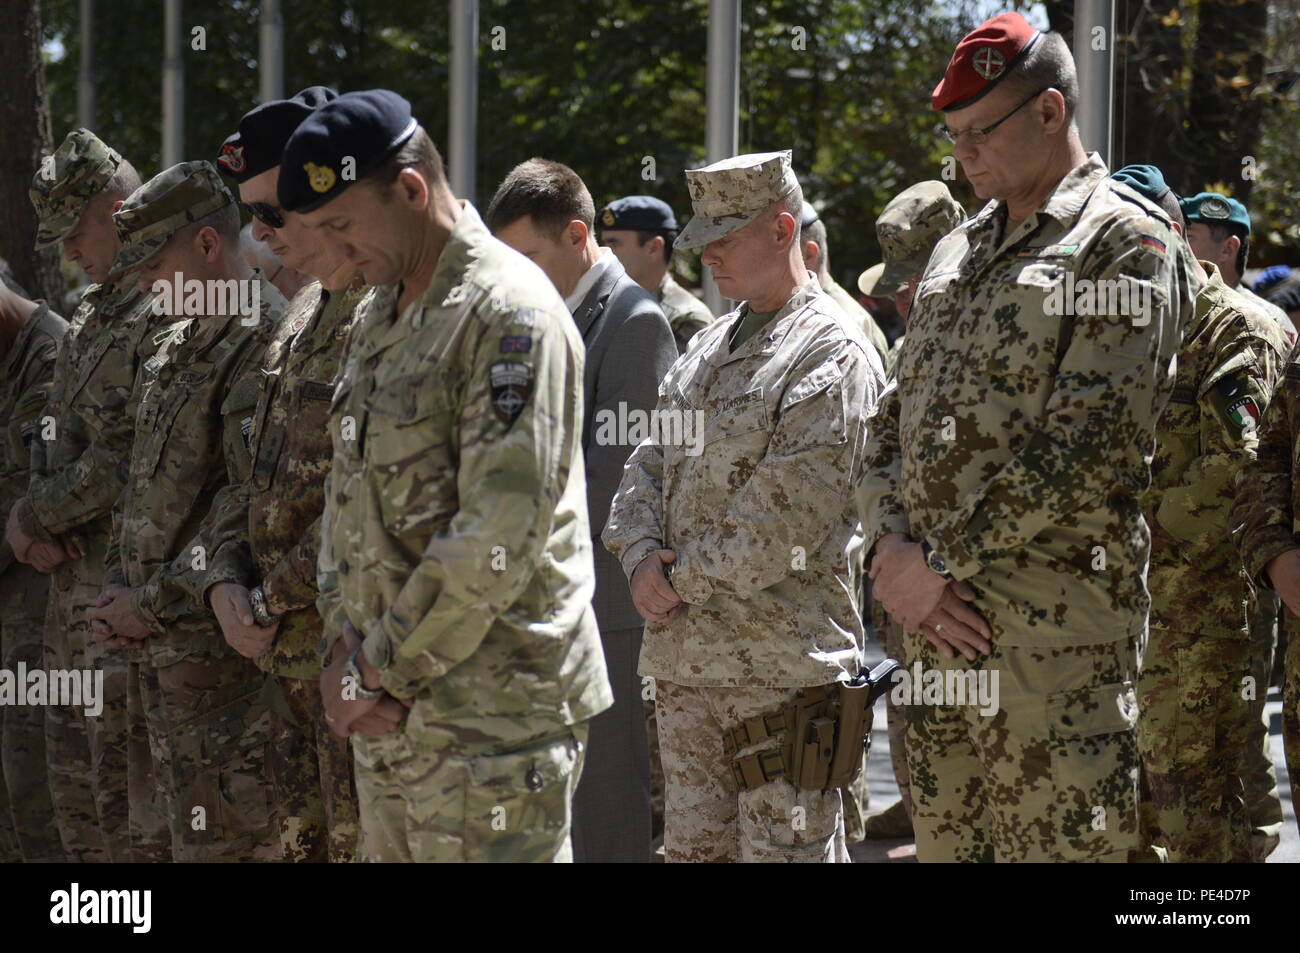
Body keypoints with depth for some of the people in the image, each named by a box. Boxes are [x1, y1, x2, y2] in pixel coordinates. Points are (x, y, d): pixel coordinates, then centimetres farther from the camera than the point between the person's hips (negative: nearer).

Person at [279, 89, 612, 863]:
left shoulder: (510, 315, -13)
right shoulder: (383, 321, 16)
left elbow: (501, 534, -20)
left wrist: (390, 672, -14)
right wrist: (344, 639, 5)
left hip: (491, 719, -9)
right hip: (391, 714, 9)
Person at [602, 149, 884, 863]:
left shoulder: (831, 355, -9)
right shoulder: (707, 350, 19)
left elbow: (786, 519, -17)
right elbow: (649, 463, 17)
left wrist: (684, 579, -10)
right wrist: (641, 555, -3)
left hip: (781, 663, -8)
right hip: (683, 659, 8)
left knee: (786, 846, -7)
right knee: (693, 847, 12)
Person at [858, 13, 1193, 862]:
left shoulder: (1126, 242, -5)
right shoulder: (957, 254, 20)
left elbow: (1091, 445, -15)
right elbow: (893, 422, 18)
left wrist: (942, 559, -14)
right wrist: (892, 550, -2)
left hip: (1056, 624, -7)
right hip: (937, 611, 7)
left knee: (1052, 841, -6)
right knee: (946, 839, 9)